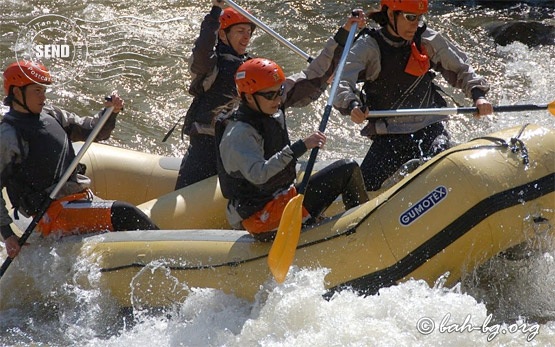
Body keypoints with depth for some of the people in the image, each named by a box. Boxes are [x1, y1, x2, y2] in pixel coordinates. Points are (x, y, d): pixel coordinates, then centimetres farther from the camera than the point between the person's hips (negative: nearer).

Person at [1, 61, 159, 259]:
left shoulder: (52, 116, 14)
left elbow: (95, 132, 22)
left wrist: (110, 113, 2)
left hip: (81, 198, 8)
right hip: (53, 212, -8)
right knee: (123, 214, -22)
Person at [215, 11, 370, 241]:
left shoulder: (270, 107, 2)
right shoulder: (238, 135, -21)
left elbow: (314, 78, 8)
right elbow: (258, 174, -36)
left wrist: (343, 35, 4)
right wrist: (300, 147, -42)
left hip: (283, 199, 9)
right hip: (262, 219, -9)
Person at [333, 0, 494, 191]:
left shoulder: (428, 40, 2)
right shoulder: (368, 47, -6)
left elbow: (461, 70, 11)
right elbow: (342, 84, -18)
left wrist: (478, 95, -8)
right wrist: (352, 105, -41)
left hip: (430, 128, 1)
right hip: (389, 137, -1)